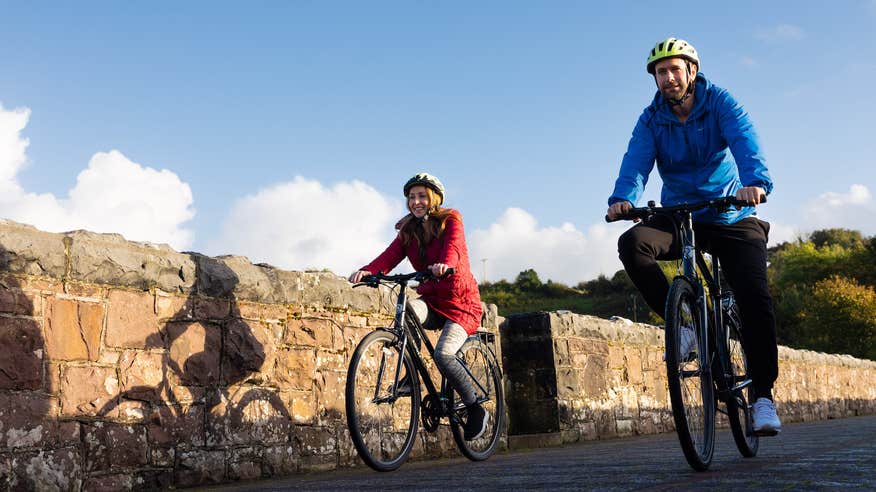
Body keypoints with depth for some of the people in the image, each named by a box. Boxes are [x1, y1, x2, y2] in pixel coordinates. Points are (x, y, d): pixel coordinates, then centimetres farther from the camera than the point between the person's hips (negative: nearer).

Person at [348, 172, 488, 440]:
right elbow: (389, 256, -11)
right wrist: (366, 271, -32)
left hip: (460, 302, -4)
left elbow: (453, 247, -28)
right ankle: (411, 372, -14)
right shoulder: (408, 231, 6)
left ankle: (476, 410, -6)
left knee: (443, 354, -27)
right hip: (431, 300, 4)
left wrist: (445, 264, -52)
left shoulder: (450, 220, -6)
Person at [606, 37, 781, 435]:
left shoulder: (720, 103, -7)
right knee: (632, 243, -29)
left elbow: (745, 142, -26)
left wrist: (755, 182, -48)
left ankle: (763, 395, -5)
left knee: (755, 299, -18)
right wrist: (622, 199, -40)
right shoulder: (651, 120, -1)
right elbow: (636, 162, -17)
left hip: (732, 217, -2)